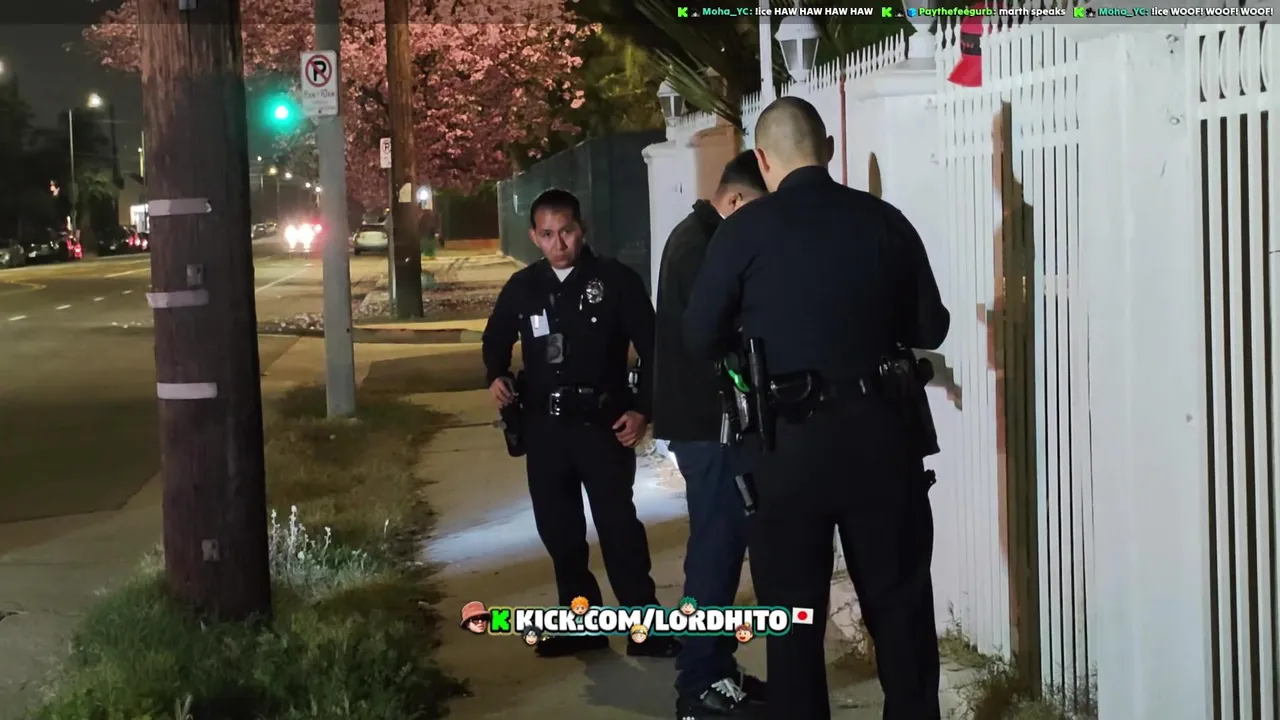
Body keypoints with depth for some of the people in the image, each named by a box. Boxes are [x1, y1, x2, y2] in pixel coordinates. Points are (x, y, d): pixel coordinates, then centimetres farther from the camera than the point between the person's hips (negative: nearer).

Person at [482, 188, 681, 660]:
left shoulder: (616, 280, -7)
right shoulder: (522, 288, 5)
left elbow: (651, 349, -4)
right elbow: (496, 340, 21)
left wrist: (642, 409, -11)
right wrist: (496, 375, 1)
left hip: (602, 422, -4)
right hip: (544, 426, 5)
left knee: (618, 525, -6)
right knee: (557, 528, 9)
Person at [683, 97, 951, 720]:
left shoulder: (745, 229, -7)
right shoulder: (885, 220, -1)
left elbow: (701, 336, -2)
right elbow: (930, 328, 7)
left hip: (789, 440, -2)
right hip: (880, 431, 2)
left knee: (793, 614, 9)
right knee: (900, 603, 14)